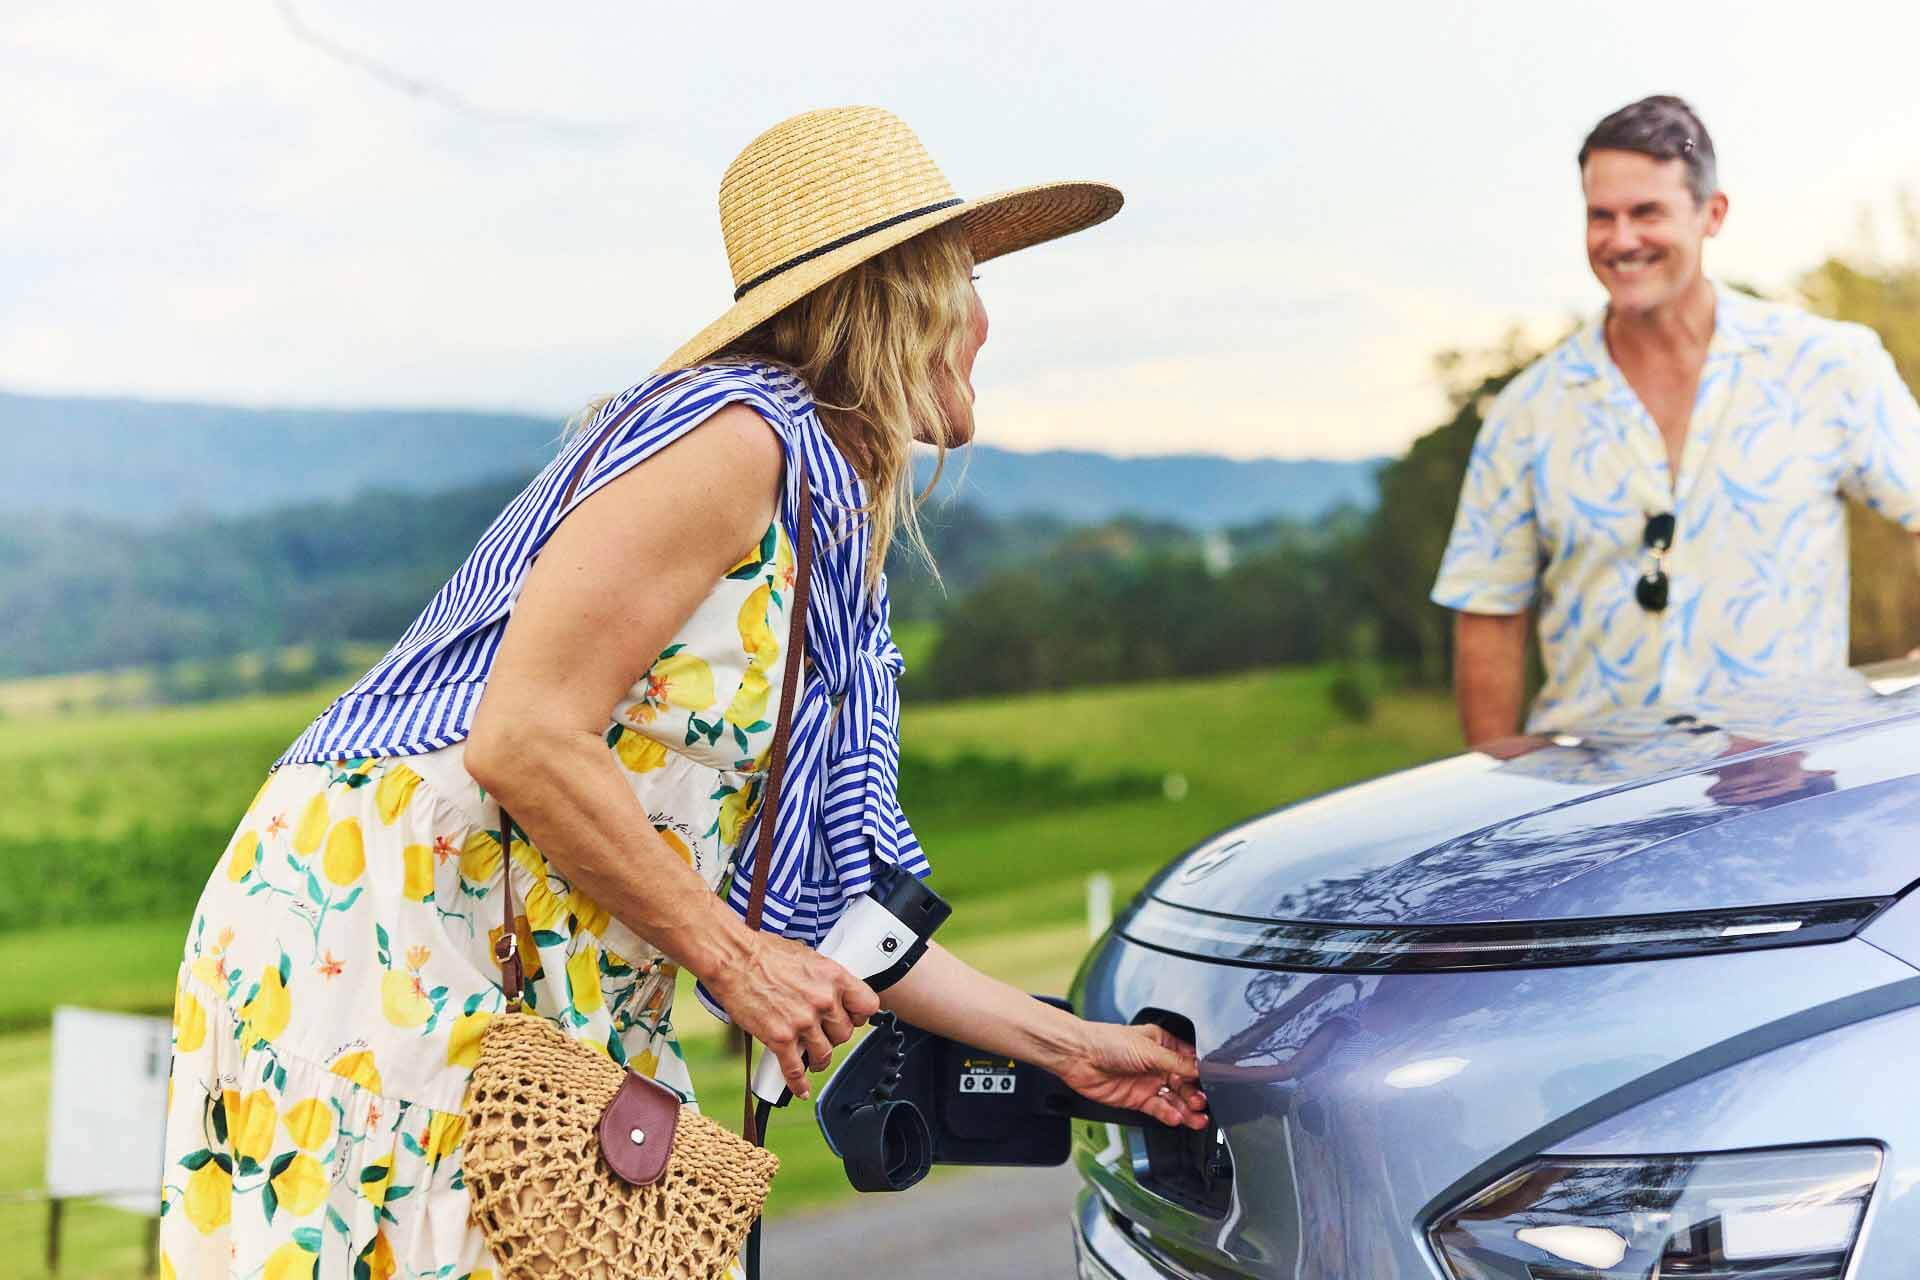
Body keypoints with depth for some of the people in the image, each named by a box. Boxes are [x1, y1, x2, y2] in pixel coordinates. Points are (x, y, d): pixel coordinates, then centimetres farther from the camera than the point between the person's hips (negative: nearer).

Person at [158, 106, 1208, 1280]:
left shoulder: (824, 521, 14)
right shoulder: (735, 434, -14)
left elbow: (817, 903, 14)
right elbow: (523, 739, -21)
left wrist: (1070, 1047, 15)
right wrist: (733, 958, -13)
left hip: (557, 1001, 9)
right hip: (374, 934, -9)